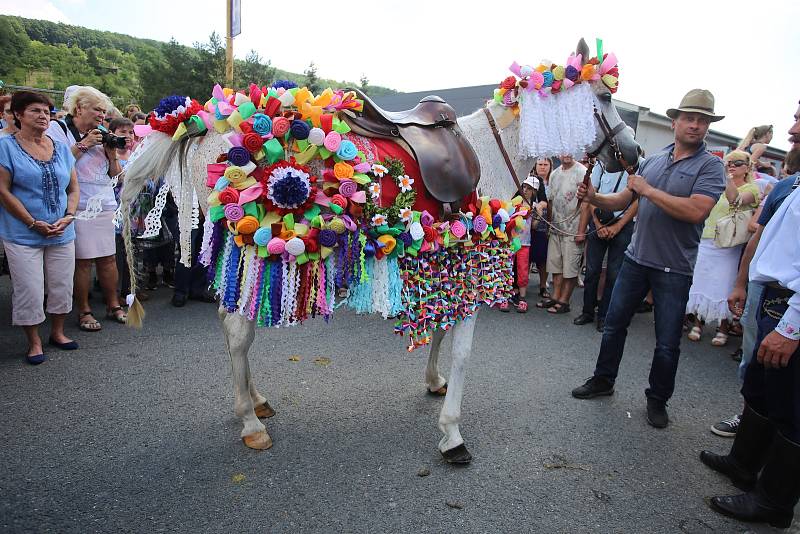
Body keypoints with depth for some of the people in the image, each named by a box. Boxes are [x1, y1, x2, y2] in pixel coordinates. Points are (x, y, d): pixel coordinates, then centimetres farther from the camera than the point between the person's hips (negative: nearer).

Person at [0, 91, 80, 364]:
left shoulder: (61, 148, 10)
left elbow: (73, 188, 11)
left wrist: (68, 216, -5)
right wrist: (34, 223, -13)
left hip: (62, 234, 4)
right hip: (23, 236, -4)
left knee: (62, 287, 11)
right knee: (30, 290, 0)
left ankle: (57, 332, 30)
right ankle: (34, 342, 17)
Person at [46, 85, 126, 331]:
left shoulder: (101, 134, 15)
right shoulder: (58, 129, -2)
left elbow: (114, 173, 16)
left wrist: (111, 152, -1)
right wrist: (83, 145, -13)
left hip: (106, 204, 5)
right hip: (79, 207, -5)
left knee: (108, 257, 8)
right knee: (83, 260, -1)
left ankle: (113, 305, 20)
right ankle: (84, 311, 11)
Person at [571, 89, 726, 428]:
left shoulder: (710, 166, -7)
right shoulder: (652, 161, 8)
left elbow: (696, 211, -23)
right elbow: (622, 201, 9)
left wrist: (648, 190, -17)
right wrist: (594, 198, -11)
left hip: (674, 269, -4)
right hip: (636, 258, 4)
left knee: (667, 343, 7)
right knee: (614, 324, 12)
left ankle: (657, 399, 26)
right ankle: (603, 380, 30)